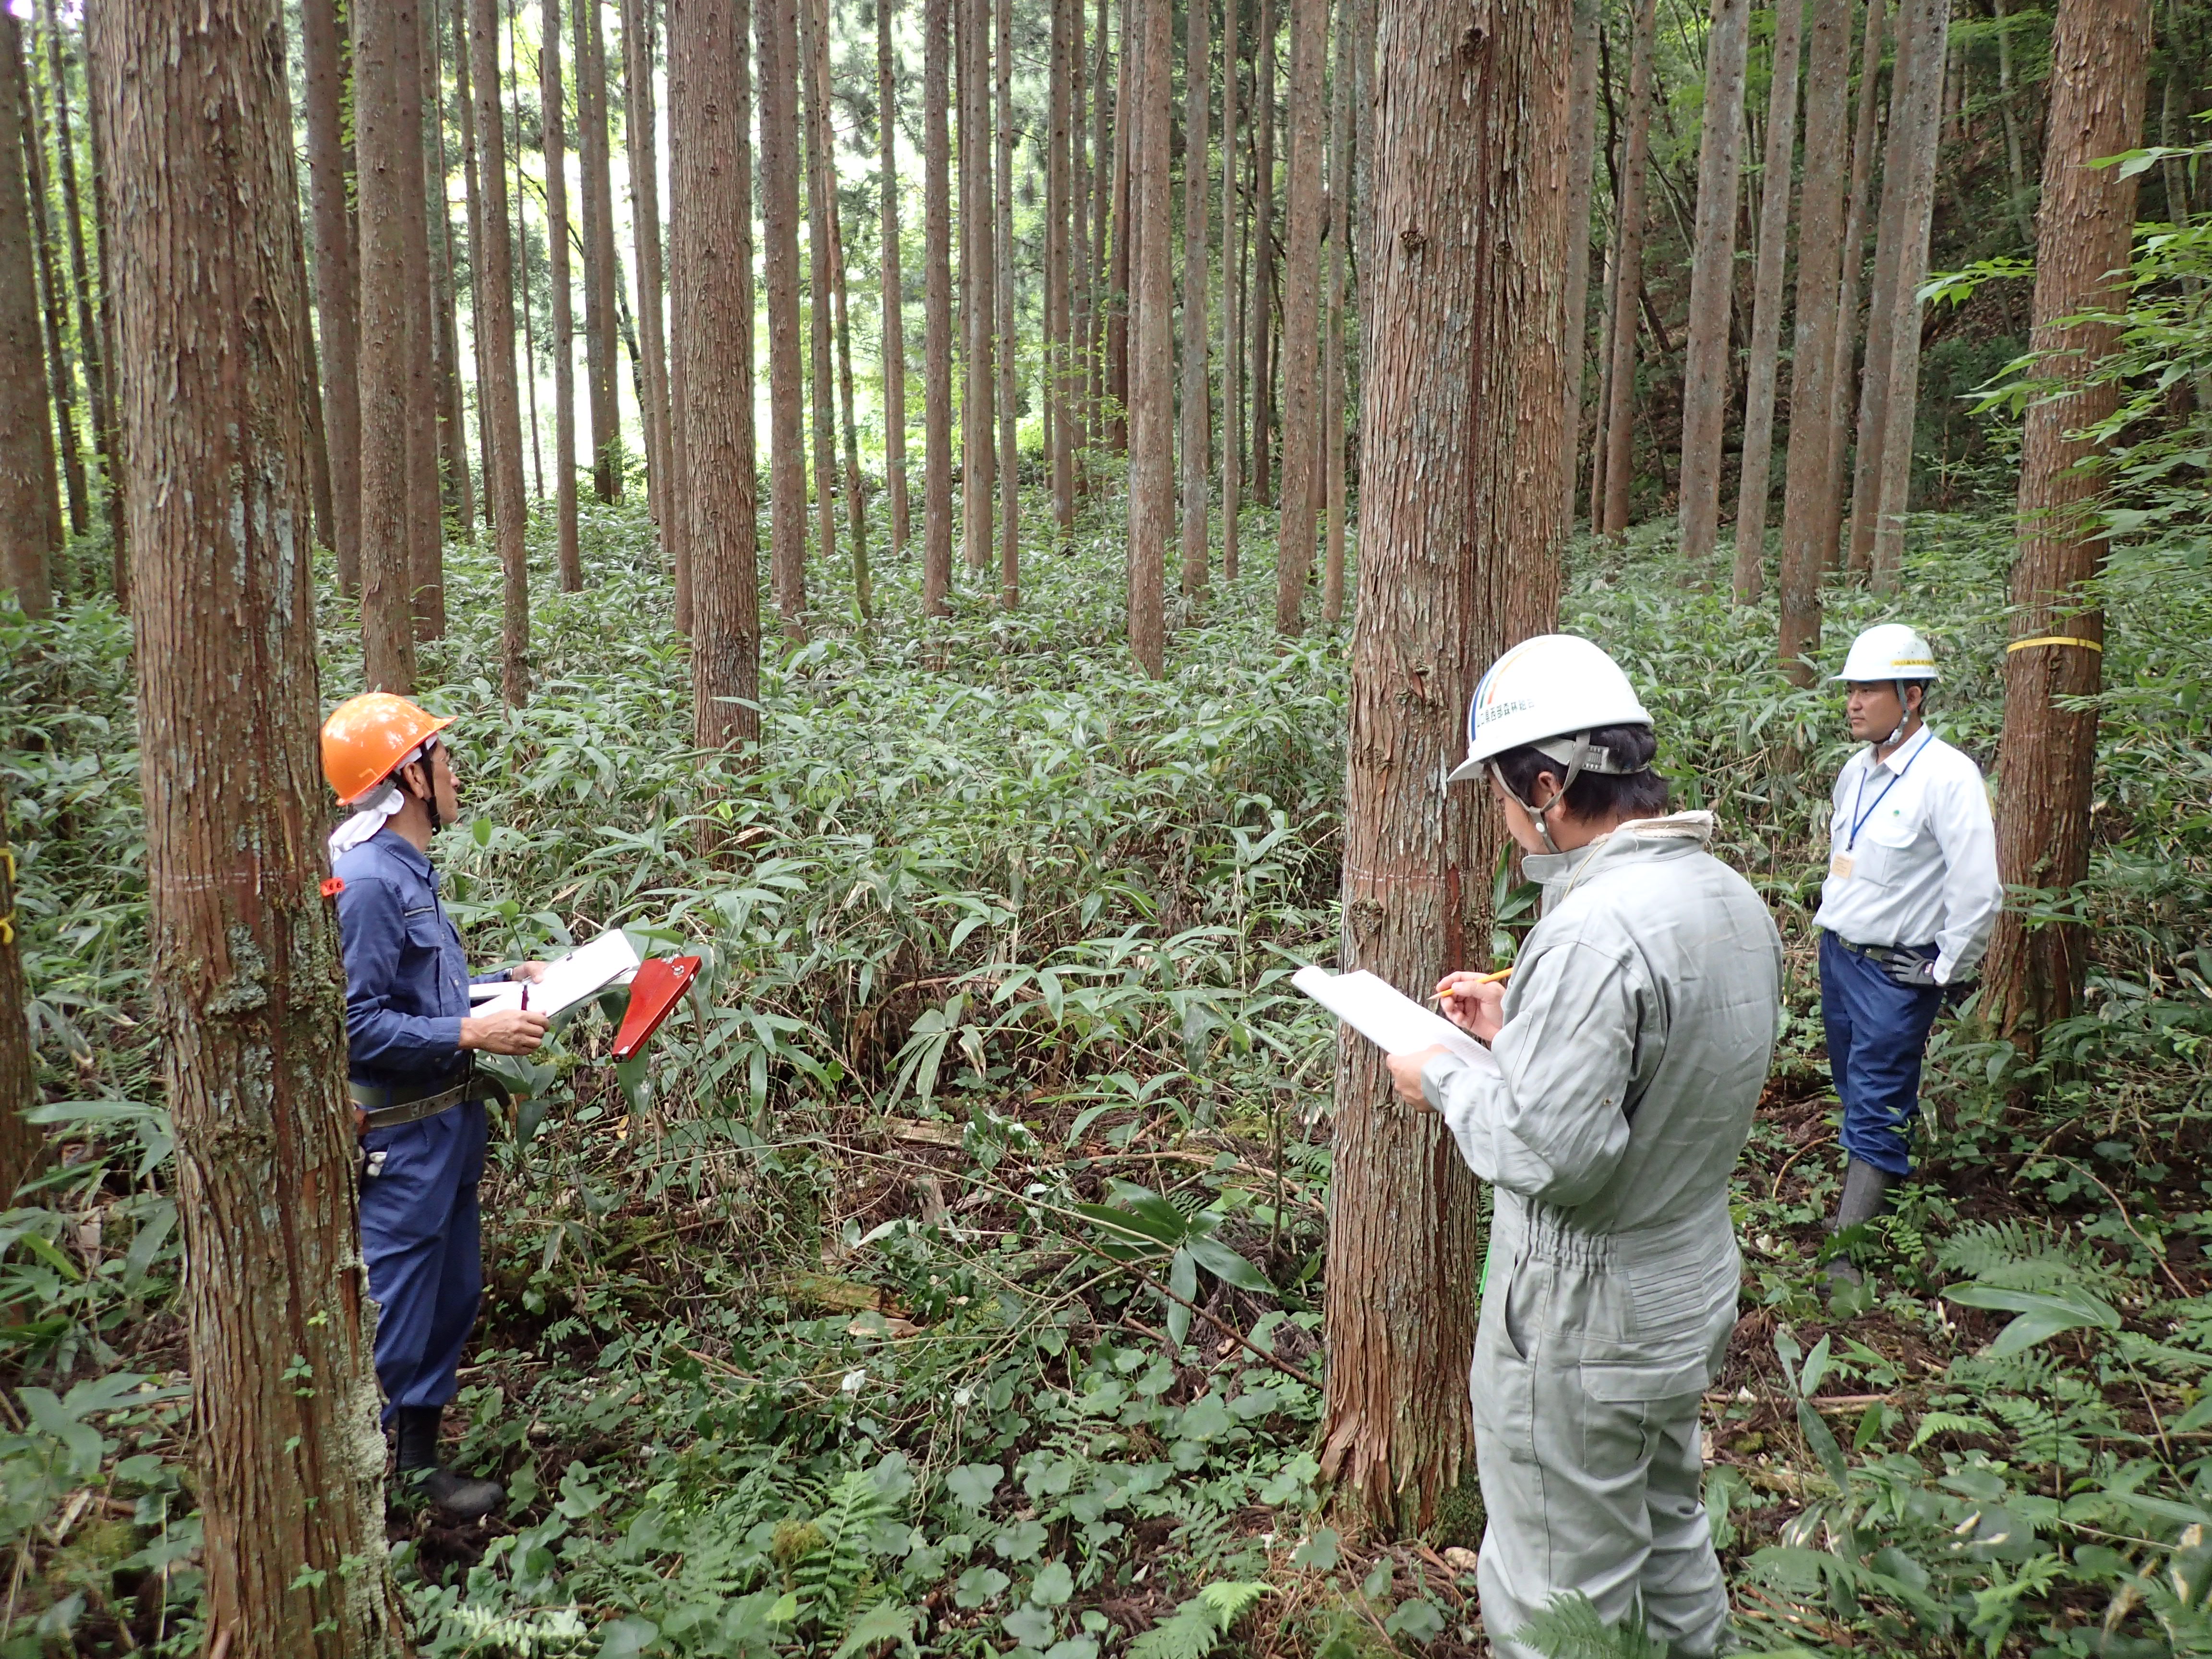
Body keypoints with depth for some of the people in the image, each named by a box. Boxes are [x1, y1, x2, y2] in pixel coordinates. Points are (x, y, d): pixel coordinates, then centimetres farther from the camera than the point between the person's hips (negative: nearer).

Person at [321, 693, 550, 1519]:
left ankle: (419, 1455, 33)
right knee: (391, 1317, 0)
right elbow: (356, 1025, -23)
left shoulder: (408, 870, 10)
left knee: (453, 1294, 19)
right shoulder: (364, 882, -21)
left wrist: (507, 981, 11)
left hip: (447, 1123, 10)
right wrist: (471, 1033, -23)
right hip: (401, 1139, -10)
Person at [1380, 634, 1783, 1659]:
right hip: (1692, 1294, 9)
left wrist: (1445, 1077, -15)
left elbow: (1550, 1154, -30)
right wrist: (1521, 1028, 8)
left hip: (1583, 1329, -9)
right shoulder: (1732, 898, 1)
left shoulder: (1596, 930, -30)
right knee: (1667, 1532, 28)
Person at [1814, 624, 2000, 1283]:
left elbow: (1978, 890, -18)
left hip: (1897, 972, -7)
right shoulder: (1856, 770, 6)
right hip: (1837, 954, 7)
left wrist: (1946, 975, -11)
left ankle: (1847, 1254, 0)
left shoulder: (1947, 776, -18)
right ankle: (1863, 1208, 32)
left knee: (1876, 1111, -4)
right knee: (1856, 1094, 17)